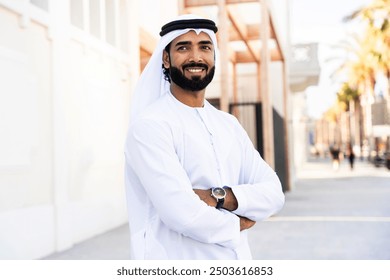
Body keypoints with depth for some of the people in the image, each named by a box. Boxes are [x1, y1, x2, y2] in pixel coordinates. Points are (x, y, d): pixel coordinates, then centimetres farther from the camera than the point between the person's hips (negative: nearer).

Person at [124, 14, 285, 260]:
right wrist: (235, 223, -8)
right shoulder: (150, 125, -16)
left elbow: (273, 193, -3)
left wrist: (219, 196, -19)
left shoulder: (229, 124, 5)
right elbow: (184, 215, -24)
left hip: (238, 259, 6)